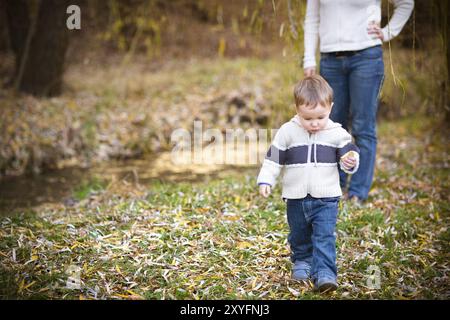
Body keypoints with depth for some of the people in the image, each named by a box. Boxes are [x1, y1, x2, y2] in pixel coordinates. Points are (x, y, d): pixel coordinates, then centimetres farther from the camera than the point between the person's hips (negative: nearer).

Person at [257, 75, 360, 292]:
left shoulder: (336, 133, -5)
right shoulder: (287, 132, -5)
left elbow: (348, 151, 1)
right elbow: (274, 158, 0)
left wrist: (351, 161, -22)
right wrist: (266, 180, -7)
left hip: (326, 198, -2)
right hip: (296, 198, 2)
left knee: (324, 237, -11)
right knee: (299, 236, 17)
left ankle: (324, 272, -13)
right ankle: (302, 261, 39)